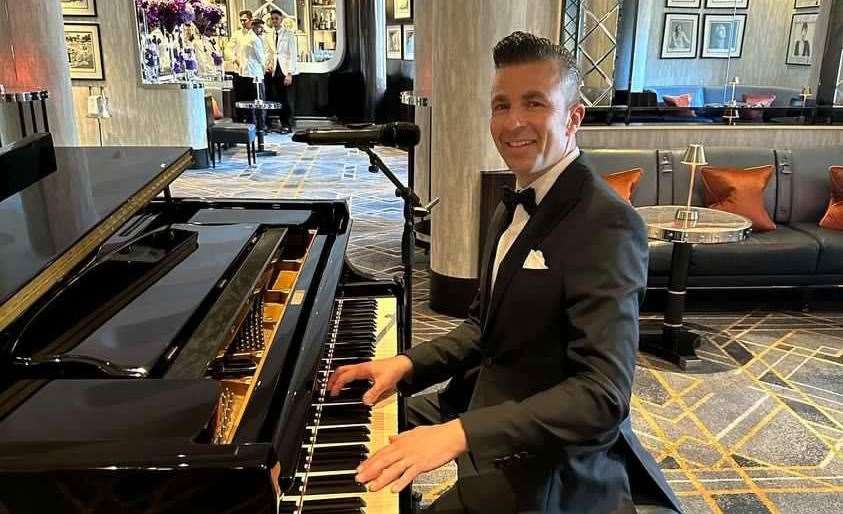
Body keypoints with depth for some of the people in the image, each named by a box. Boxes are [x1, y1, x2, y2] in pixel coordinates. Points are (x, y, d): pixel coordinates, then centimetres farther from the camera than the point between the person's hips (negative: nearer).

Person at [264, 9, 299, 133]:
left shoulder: (289, 34, -5)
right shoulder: (268, 34, 9)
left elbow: (293, 54, -8)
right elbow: (268, 52, 16)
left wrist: (289, 73, -15)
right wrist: (267, 65, -3)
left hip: (285, 71, -4)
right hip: (273, 71, 4)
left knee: (287, 100, -1)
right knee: (277, 99, 4)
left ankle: (288, 125, 10)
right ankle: (283, 123, 14)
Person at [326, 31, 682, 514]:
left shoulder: (607, 223, -23)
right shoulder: (517, 206, 6)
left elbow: (603, 396, -30)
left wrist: (459, 434, -37)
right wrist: (409, 363, -4)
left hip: (549, 461, -8)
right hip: (491, 405, 8)